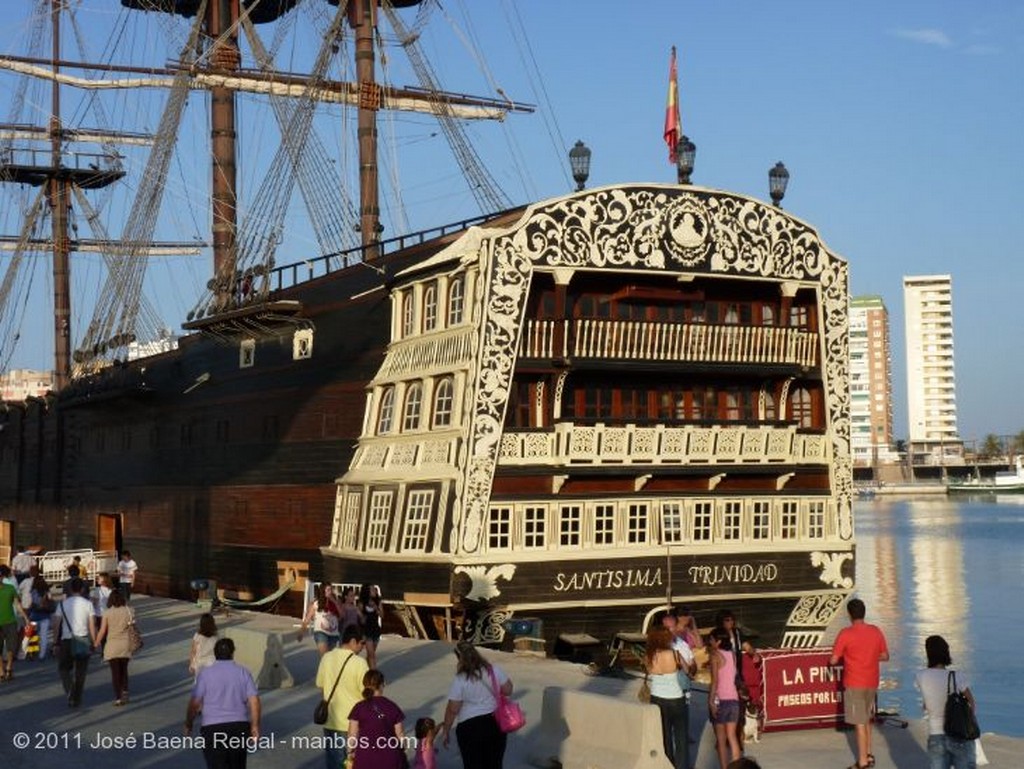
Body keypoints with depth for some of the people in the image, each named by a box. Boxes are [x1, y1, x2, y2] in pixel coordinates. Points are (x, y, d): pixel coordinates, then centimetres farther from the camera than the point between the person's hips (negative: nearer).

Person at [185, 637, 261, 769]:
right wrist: (255, 726, 3)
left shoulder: (205, 673, -1)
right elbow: (254, 701, -2)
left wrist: (188, 724, 13)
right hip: (240, 727, 3)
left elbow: (195, 704, -2)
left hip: (213, 728, -3)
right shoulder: (243, 673, 5)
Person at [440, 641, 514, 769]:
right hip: (496, 723, 4)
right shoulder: (494, 670, -4)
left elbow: (452, 709, -11)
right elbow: (508, 690, 5)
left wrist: (445, 731, 0)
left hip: (470, 727, -4)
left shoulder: (460, 680, -14)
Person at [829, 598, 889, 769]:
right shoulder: (876, 632, 0)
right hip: (872, 683, 5)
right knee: (867, 719, 21)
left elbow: (833, 660, -12)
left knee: (860, 723, -1)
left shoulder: (845, 634, -14)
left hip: (854, 684, -5)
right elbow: (885, 656, 9)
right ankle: (868, 755, 26)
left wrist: (845, 658, 10)